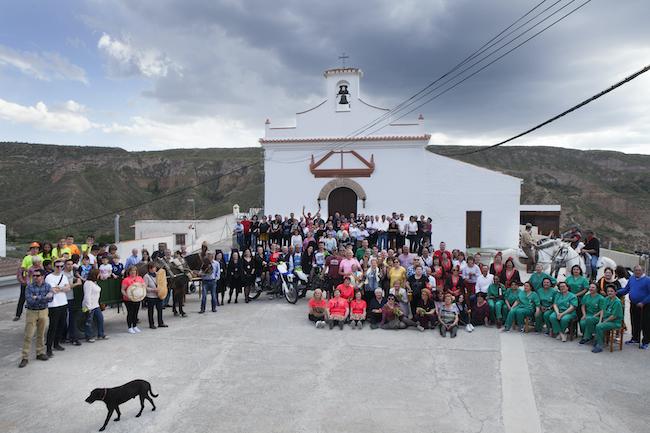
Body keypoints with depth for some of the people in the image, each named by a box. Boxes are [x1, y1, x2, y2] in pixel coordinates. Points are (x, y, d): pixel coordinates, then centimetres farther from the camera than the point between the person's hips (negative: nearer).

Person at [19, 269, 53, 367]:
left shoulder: (47, 286, -2)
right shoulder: (29, 287, -9)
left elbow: (50, 297, -14)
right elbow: (29, 300, -20)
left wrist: (36, 298, -20)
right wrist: (44, 298, -20)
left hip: (43, 312, 2)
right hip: (31, 312, -2)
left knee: (41, 334, 12)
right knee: (28, 336, -3)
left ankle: (40, 353, 26)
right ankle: (25, 357, 5)